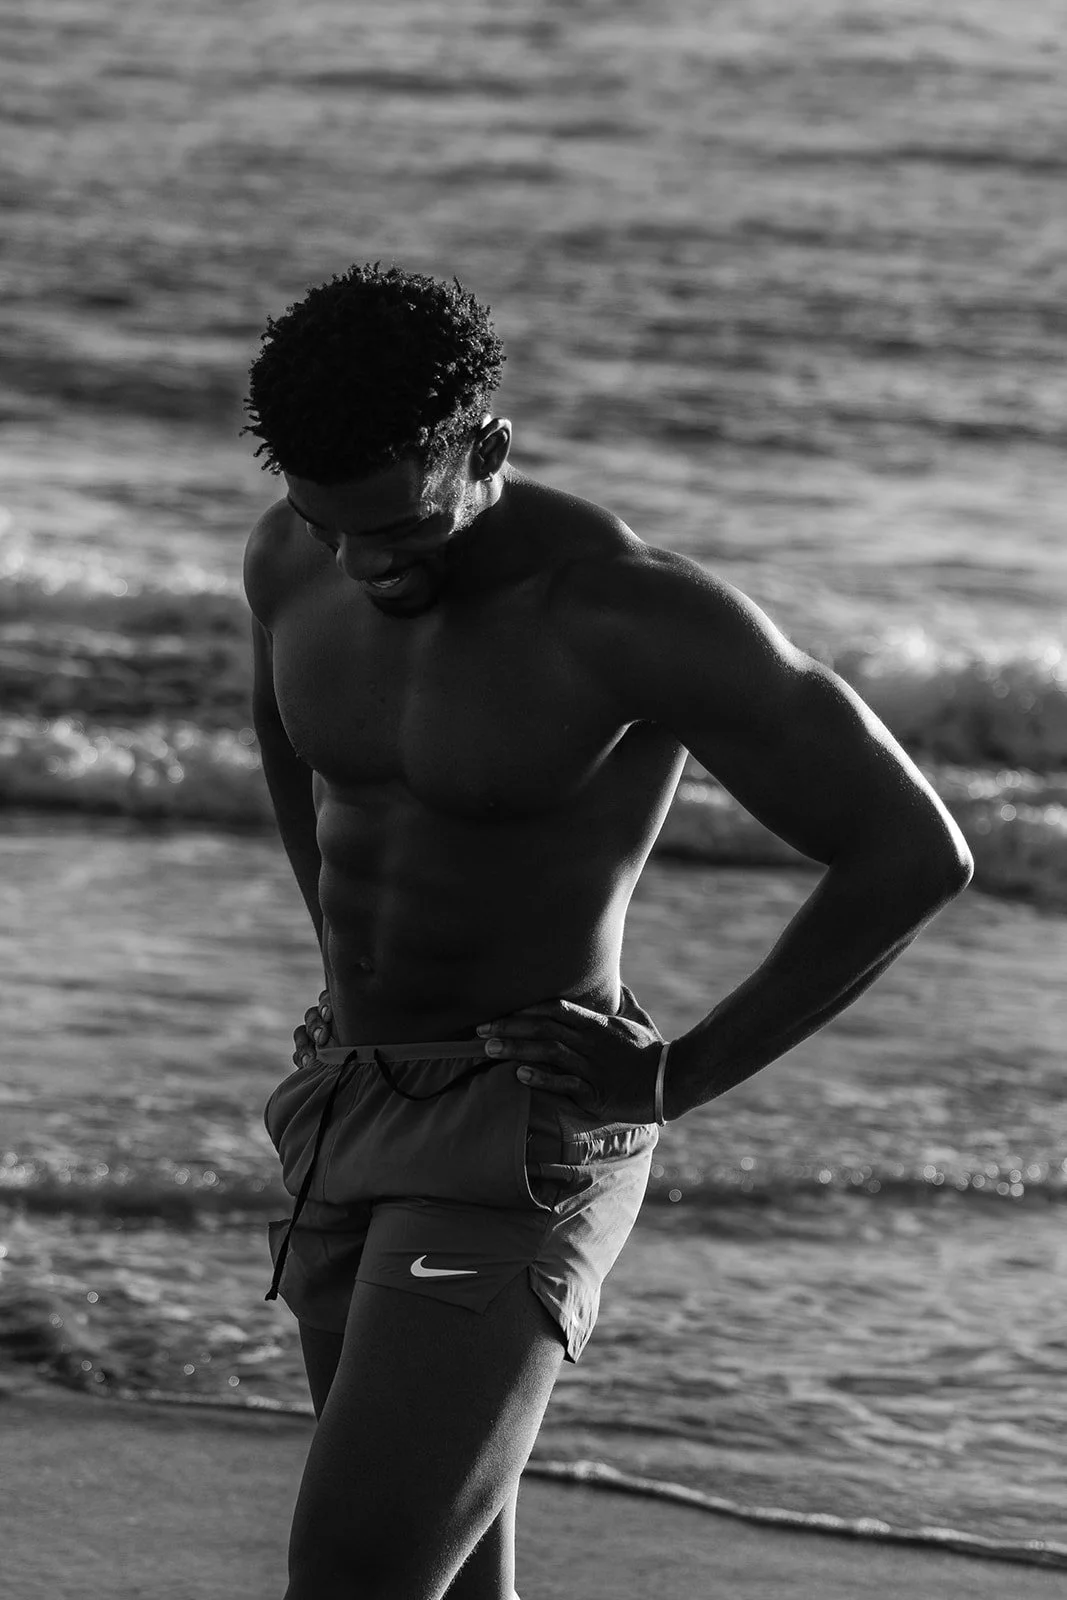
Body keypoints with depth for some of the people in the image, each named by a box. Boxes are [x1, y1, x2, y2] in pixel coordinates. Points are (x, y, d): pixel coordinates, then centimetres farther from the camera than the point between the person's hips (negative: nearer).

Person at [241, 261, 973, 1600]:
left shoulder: (638, 613, -22)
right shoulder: (295, 557, 0)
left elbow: (916, 854, -21)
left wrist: (685, 1075, -15)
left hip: (528, 1147, -8)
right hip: (352, 1120, 8)